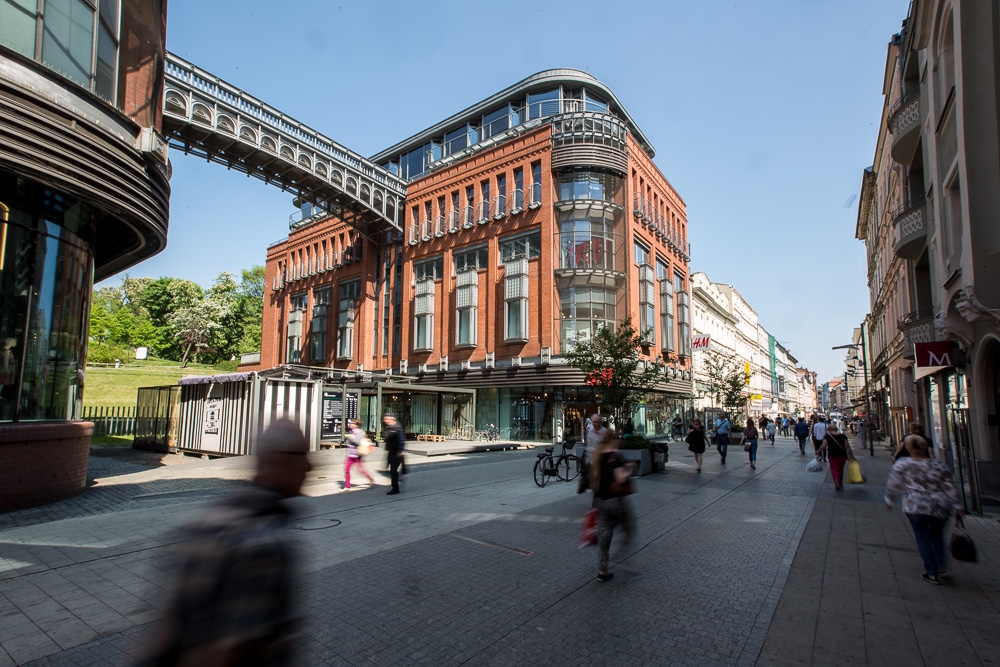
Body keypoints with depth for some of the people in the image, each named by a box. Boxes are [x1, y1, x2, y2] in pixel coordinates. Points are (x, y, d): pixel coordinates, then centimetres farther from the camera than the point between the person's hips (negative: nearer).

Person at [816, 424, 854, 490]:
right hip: (842, 455, 3)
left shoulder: (827, 436, -2)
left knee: (834, 469, -1)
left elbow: (824, 446, -10)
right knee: (840, 469, 18)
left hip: (832, 455, -3)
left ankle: (836, 482, -24)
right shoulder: (843, 436, 7)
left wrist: (818, 451, 3)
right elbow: (847, 446, 1)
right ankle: (840, 483, 30)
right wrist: (851, 455, 4)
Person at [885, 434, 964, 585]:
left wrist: (889, 500, 11)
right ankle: (942, 567, 15)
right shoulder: (939, 466, 6)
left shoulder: (901, 465, -2)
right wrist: (958, 507, 13)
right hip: (940, 506, 3)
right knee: (937, 535, 23)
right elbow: (951, 489, 6)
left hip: (914, 506, -3)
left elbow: (894, 485, -1)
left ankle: (932, 573, 9)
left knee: (923, 538, 6)